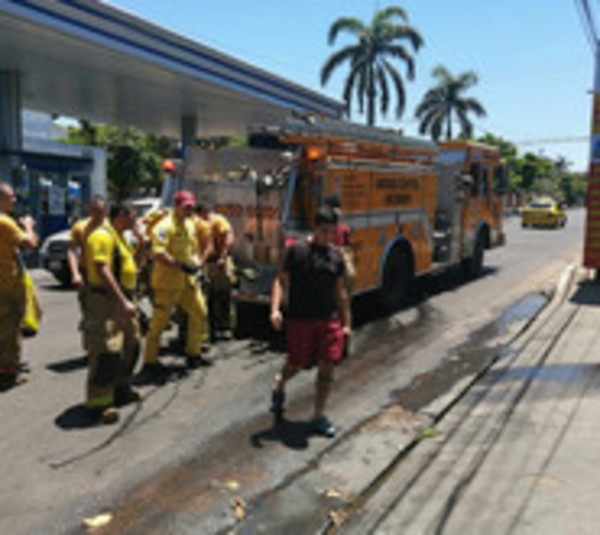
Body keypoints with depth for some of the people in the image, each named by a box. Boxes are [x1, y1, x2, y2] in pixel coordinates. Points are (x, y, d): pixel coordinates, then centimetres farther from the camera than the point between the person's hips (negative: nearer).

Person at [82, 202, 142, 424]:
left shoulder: (119, 236, 17)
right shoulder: (103, 235, -16)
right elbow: (103, 271, -26)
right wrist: (123, 302, -29)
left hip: (122, 299, 11)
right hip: (105, 302, -11)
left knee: (130, 346, 18)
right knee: (106, 353, -10)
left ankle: (121, 390, 34)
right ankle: (98, 404, -3)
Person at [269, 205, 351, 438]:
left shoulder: (336, 255, 8)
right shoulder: (296, 250, -5)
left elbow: (340, 291, 13)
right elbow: (281, 281, -6)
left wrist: (346, 323, 12)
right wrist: (275, 309, -20)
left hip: (328, 320, 4)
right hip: (299, 319, -3)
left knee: (327, 366, 1)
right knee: (297, 363, 7)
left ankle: (318, 416, 15)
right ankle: (279, 385, 42)